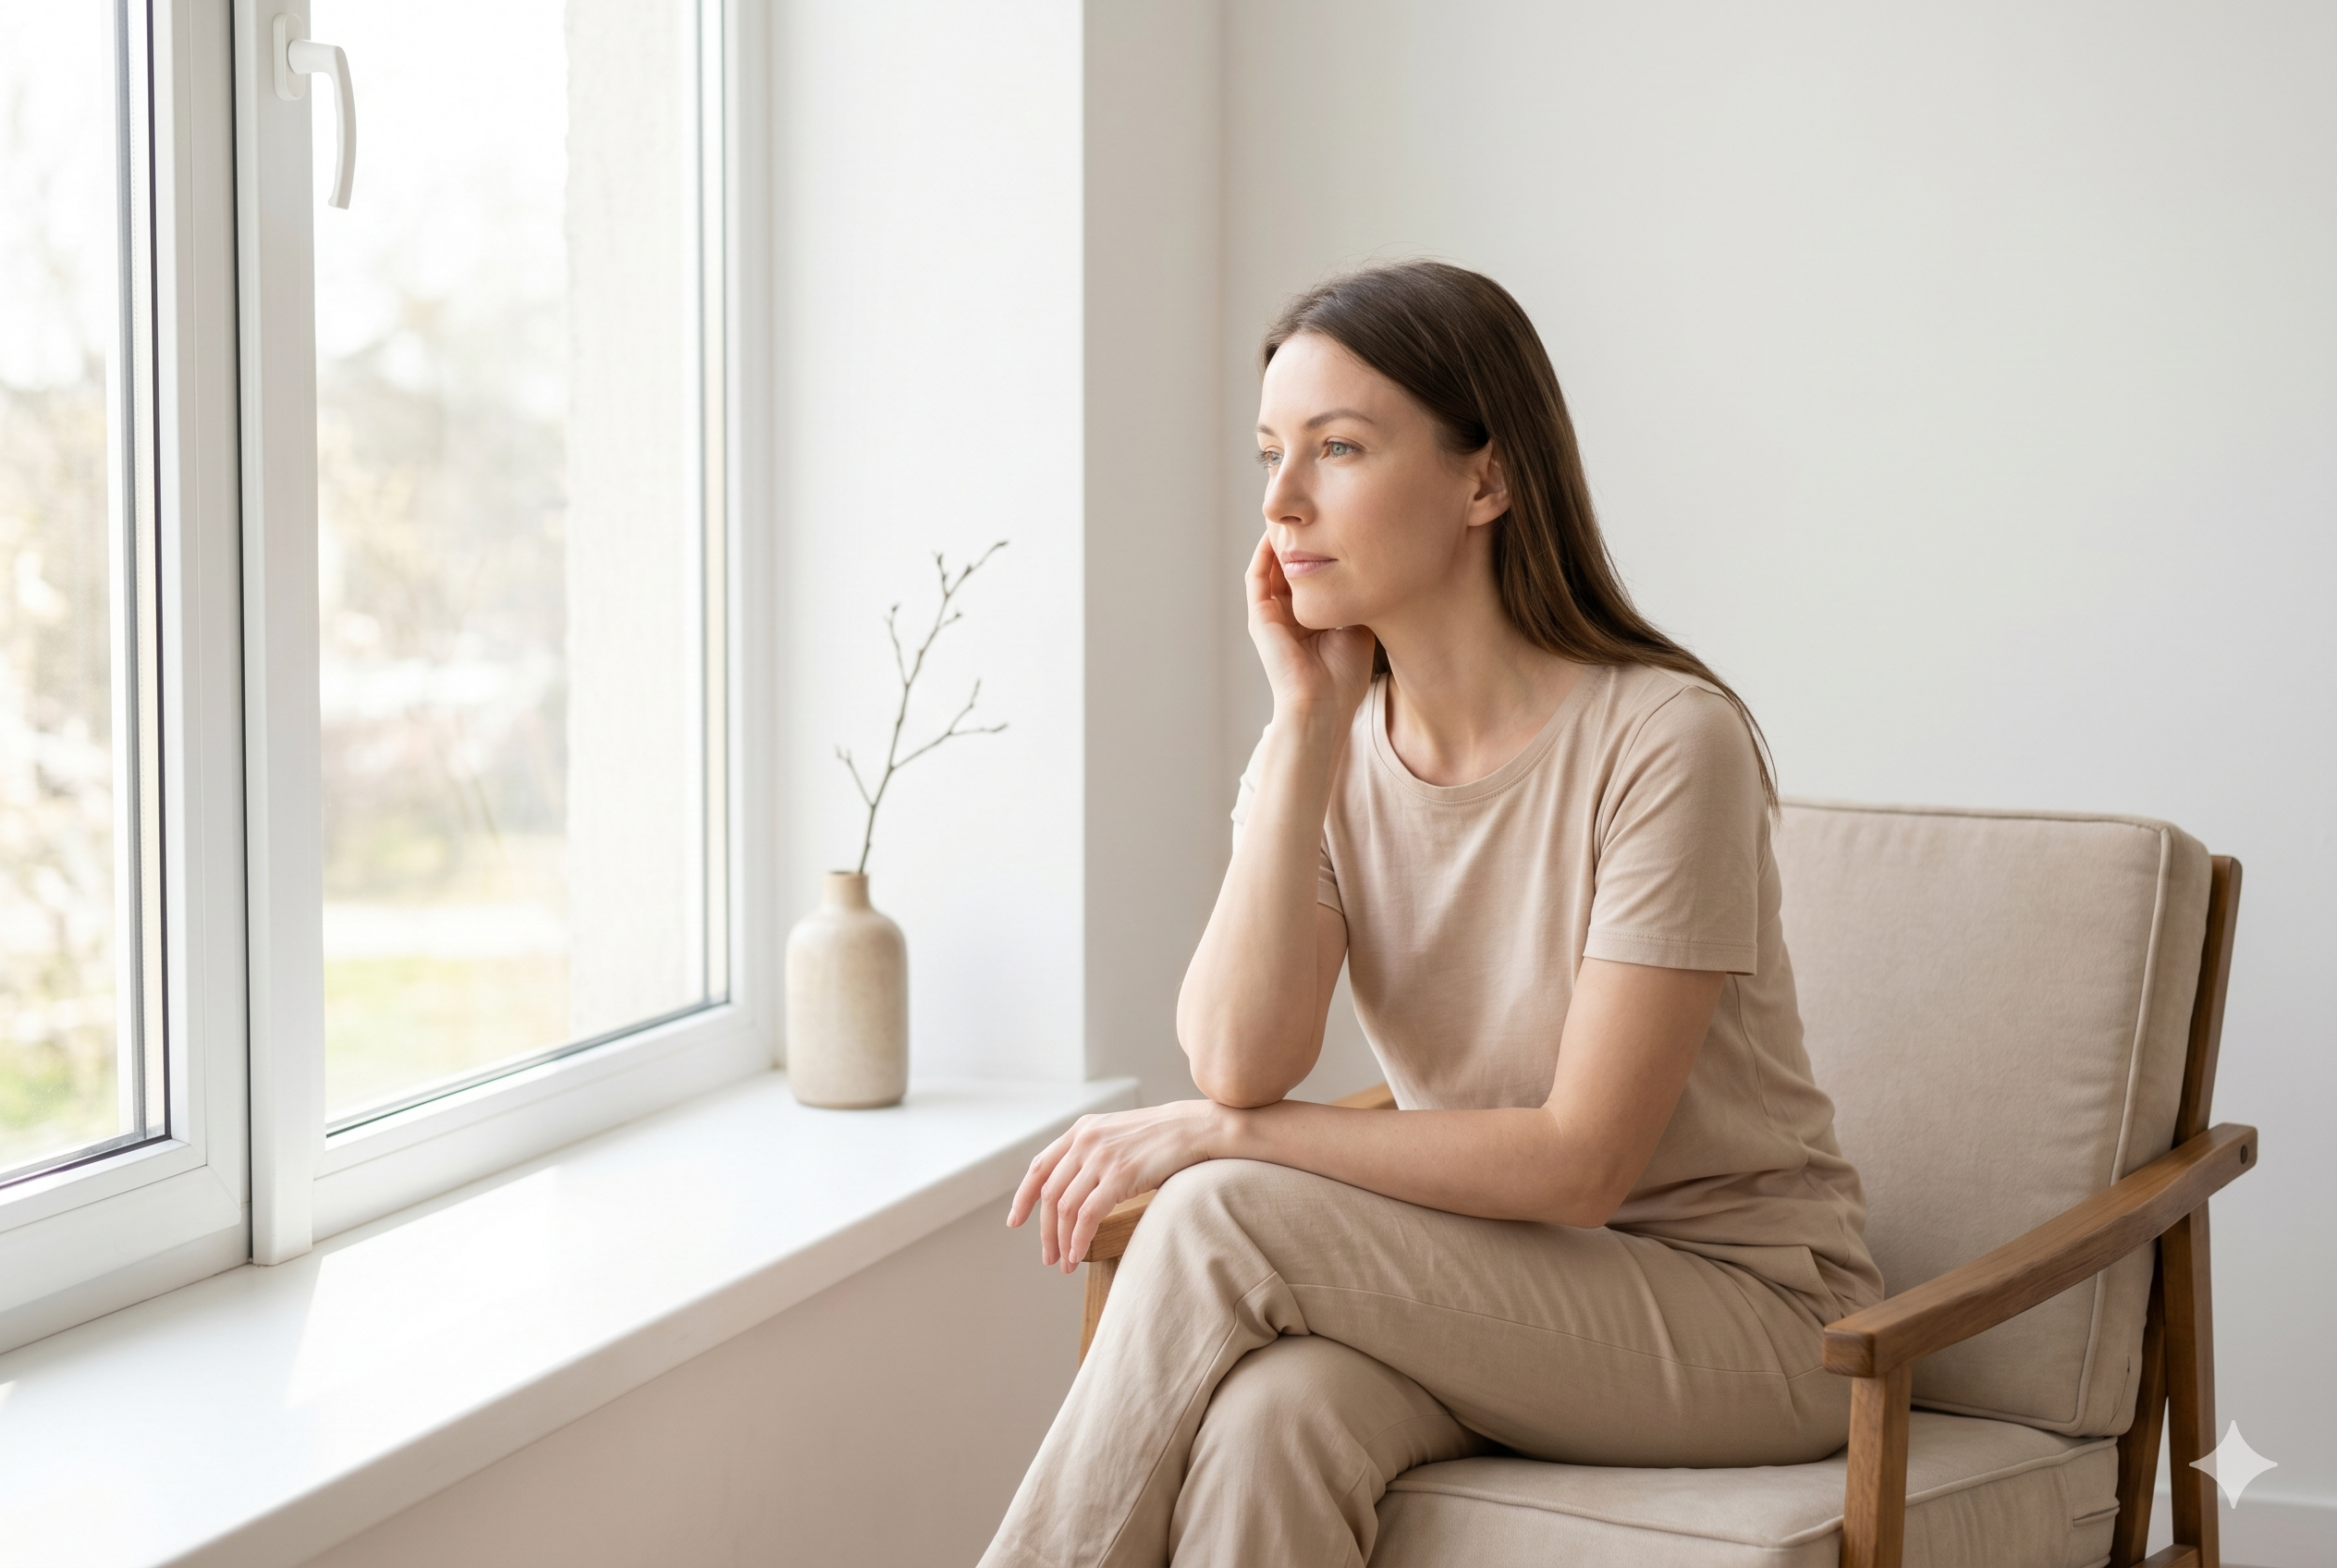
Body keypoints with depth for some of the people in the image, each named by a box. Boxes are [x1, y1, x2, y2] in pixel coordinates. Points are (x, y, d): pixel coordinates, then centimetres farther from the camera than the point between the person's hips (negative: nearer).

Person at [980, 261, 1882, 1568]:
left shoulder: (1665, 740, -18)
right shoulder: (1331, 748, 1)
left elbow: (1583, 1160, -20)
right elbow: (1240, 1061, -15)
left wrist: (1222, 1139, -17)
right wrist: (1309, 719, -16)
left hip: (1750, 1311, -4)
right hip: (1496, 1286, 4)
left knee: (1224, 1221, -25)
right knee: (1271, 1417, -31)